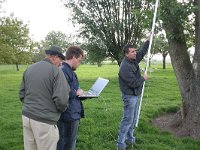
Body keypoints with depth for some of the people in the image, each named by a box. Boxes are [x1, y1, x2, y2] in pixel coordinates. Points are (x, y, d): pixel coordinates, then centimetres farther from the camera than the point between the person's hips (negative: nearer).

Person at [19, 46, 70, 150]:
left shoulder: (29, 69, 8)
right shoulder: (56, 71, -12)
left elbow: (22, 94, 12)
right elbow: (61, 99, -18)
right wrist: (62, 109, 2)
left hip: (26, 116, 7)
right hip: (44, 121, -6)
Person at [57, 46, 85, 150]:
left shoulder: (69, 71, 13)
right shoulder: (63, 71, -20)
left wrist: (80, 93, 8)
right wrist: (76, 92, -15)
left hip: (72, 114, 10)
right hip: (69, 115, -10)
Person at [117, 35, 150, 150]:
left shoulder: (133, 60, 3)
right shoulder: (125, 67, -25)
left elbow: (142, 52, 21)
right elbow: (133, 83, -26)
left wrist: (148, 40, 18)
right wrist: (143, 78, -9)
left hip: (135, 95, 9)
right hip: (129, 96, -9)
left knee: (133, 119, 17)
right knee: (128, 120, -6)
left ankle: (129, 139, 30)